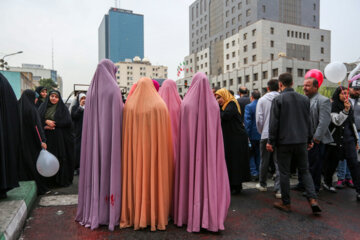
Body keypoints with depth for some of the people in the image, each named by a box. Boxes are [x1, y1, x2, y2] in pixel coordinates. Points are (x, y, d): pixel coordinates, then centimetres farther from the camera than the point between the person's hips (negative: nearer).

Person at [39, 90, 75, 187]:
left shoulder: (62, 108, 4)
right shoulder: (43, 107, 12)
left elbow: (67, 121, -8)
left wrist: (49, 122, -11)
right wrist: (45, 125, -13)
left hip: (59, 138, -2)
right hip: (47, 138, 3)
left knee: (60, 158, -2)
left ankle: (62, 180, 6)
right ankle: (49, 180, 10)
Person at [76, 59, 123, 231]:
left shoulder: (91, 90, 9)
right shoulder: (113, 89, -7)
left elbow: (88, 117, 11)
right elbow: (118, 116, -13)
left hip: (93, 138, 6)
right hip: (110, 137, -6)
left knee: (94, 169, 10)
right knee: (110, 171, 0)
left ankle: (92, 212, 20)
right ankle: (109, 213, 7)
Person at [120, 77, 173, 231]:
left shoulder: (129, 105, 0)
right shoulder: (160, 105, -4)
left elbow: (125, 131, 2)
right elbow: (165, 134, -4)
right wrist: (165, 153, 3)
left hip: (134, 150, 2)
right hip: (155, 149, -1)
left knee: (135, 179, 11)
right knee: (155, 178, 7)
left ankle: (135, 215, 21)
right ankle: (156, 216, 17)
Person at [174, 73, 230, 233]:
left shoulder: (186, 104, -7)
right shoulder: (214, 104, -1)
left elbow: (183, 132, -6)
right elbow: (217, 133, 3)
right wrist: (211, 146, 13)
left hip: (190, 149, -2)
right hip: (209, 148, 2)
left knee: (191, 179, 8)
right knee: (209, 176, 10)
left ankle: (191, 216, 18)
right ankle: (210, 216, 18)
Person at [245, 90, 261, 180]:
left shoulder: (248, 107, -12)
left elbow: (247, 121, -17)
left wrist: (247, 135, -13)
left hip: (253, 135, -5)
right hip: (262, 134, 5)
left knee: (251, 154, 6)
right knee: (259, 154, 13)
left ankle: (254, 173, 1)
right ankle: (260, 173, 19)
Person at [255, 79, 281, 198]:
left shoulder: (262, 100, -2)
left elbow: (259, 119, -4)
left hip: (266, 135, 0)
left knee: (264, 161, 14)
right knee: (279, 162, 4)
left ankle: (262, 184, 29)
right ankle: (278, 189, 4)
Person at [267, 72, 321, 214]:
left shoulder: (278, 100, -8)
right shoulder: (304, 99, 7)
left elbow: (274, 123, -10)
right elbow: (308, 121, 11)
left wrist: (271, 141, -4)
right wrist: (309, 140, 18)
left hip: (284, 141, -4)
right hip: (301, 141, 4)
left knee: (284, 173, 5)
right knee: (304, 171, 15)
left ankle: (286, 204, 14)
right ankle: (313, 199, 4)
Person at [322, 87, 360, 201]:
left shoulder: (349, 106, 12)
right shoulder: (333, 106, -6)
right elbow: (337, 121, -17)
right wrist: (345, 110, -27)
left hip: (349, 139, 4)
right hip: (335, 139, -4)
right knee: (332, 163, 9)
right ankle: (327, 183, 31)